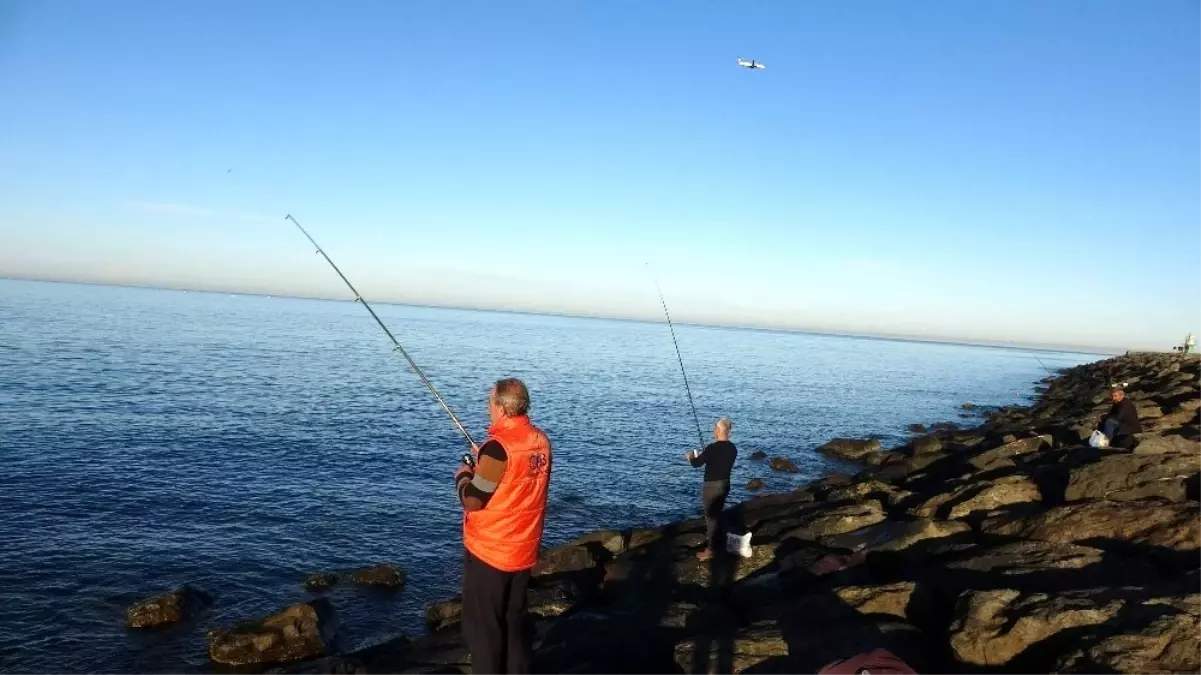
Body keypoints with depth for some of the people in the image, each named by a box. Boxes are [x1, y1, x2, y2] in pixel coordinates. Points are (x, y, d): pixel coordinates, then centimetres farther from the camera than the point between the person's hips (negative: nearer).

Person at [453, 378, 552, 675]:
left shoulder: (498, 447, -22)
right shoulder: (541, 441, 1)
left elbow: (472, 501, -17)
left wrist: (462, 476, 1)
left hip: (489, 551, -7)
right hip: (524, 551, 7)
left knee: (482, 628, 7)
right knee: (515, 622, 18)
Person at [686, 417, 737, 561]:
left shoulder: (712, 448, -23)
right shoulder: (732, 448, 1)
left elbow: (696, 463, -15)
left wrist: (690, 457, 7)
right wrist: (702, 456, 23)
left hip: (712, 486, -8)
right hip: (724, 484, 8)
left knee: (711, 517, 2)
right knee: (717, 514, 21)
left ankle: (711, 550, 7)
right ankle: (718, 544, 31)